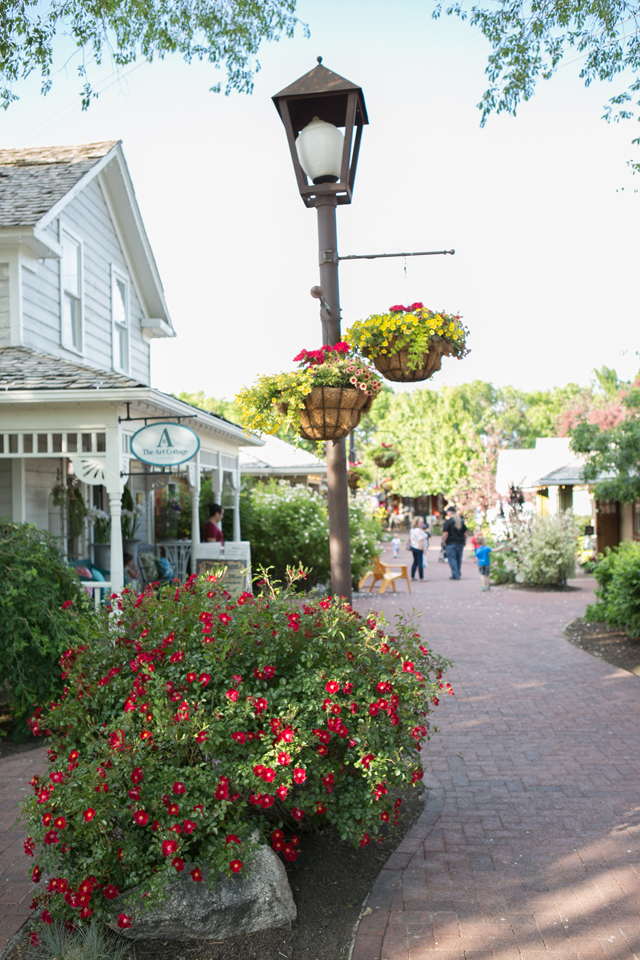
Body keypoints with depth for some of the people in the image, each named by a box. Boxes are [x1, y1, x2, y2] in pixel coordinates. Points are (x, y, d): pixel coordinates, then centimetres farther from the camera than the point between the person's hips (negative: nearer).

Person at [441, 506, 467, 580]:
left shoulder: (448, 521, -11)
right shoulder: (461, 521, 9)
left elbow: (445, 533, -15)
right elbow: (465, 532, 13)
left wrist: (444, 542, -4)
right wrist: (464, 542, 20)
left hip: (451, 543, -6)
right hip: (460, 543, 6)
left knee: (452, 559, -2)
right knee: (459, 558, 15)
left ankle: (455, 575, -7)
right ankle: (458, 574, 23)